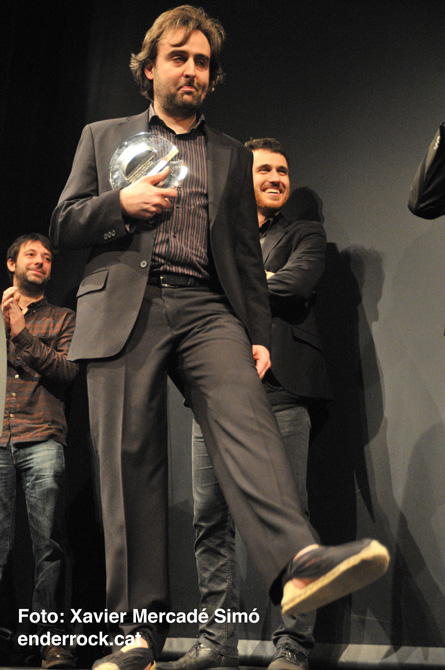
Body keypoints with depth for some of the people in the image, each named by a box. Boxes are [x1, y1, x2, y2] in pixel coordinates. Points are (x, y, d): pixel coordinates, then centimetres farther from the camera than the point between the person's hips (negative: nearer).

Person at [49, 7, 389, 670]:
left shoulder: (232, 154, 25)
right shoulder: (103, 137, 22)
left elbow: (246, 254, 21)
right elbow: (63, 225, 17)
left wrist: (258, 335, 9)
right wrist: (122, 204, -3)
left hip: (206, 309, 1)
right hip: (124, 310, 0)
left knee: (245, 416, -26)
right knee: (129, 458, -9)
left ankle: (298, 561, -46)